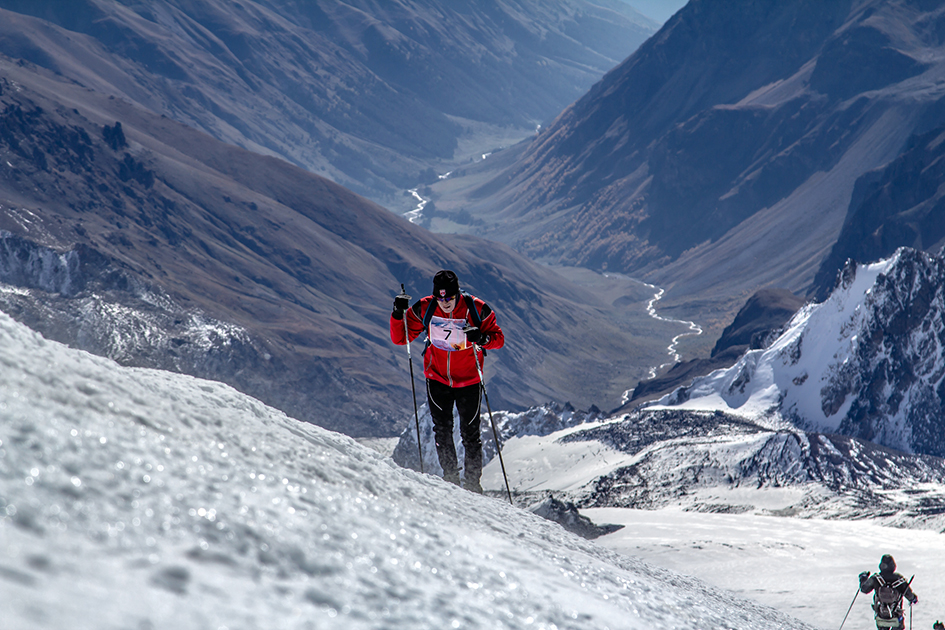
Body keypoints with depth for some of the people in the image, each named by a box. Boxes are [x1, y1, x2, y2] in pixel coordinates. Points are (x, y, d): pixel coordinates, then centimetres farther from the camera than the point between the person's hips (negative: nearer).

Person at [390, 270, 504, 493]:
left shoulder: (476, 309, -16)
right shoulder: (424, 309, -11)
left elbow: (499, 338, -9)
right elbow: (400, 338, -4)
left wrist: (483, 338, -31)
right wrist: (398, 315, -22)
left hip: (468, 380, -2)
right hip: (437, 378, 2)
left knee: (470, 433, 2)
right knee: (442, 430, 1)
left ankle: (472, 481, 16)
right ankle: (450, 477, 16)